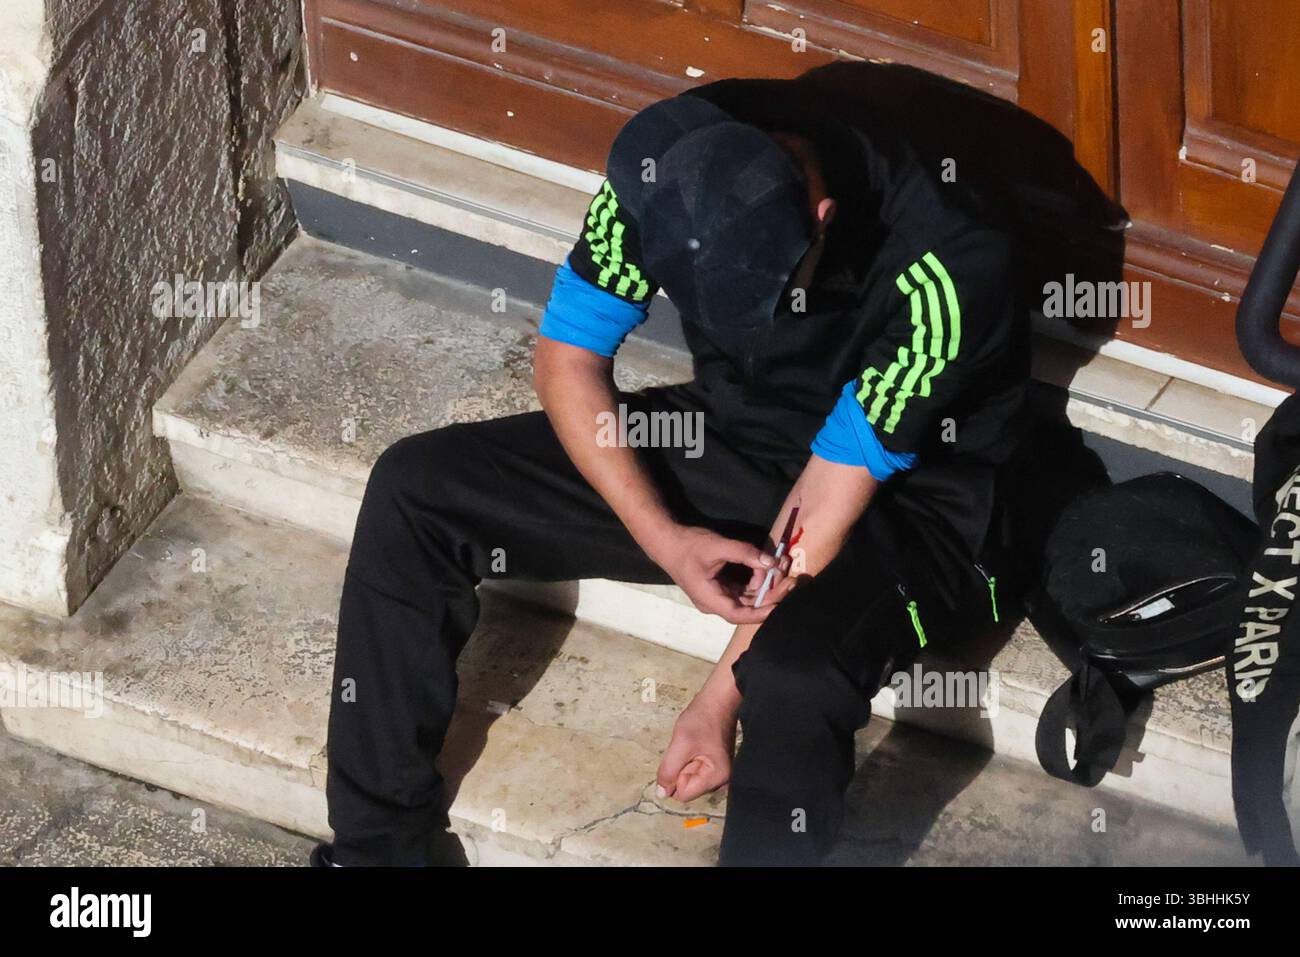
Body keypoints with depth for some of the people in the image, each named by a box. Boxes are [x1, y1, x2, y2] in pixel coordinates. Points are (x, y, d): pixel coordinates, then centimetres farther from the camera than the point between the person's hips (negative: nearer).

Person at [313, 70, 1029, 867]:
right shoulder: (677, 162, -20)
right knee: (415, 491, -8)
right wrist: (664, 538, -22)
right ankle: (375, 844, 2)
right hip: (725, 438, 5)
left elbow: (838, 483, -26)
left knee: (795, 680, -39)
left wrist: (720, 701, -21)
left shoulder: (948, 263, -33)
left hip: (899, 497, -5)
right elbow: (568, 353, -8)